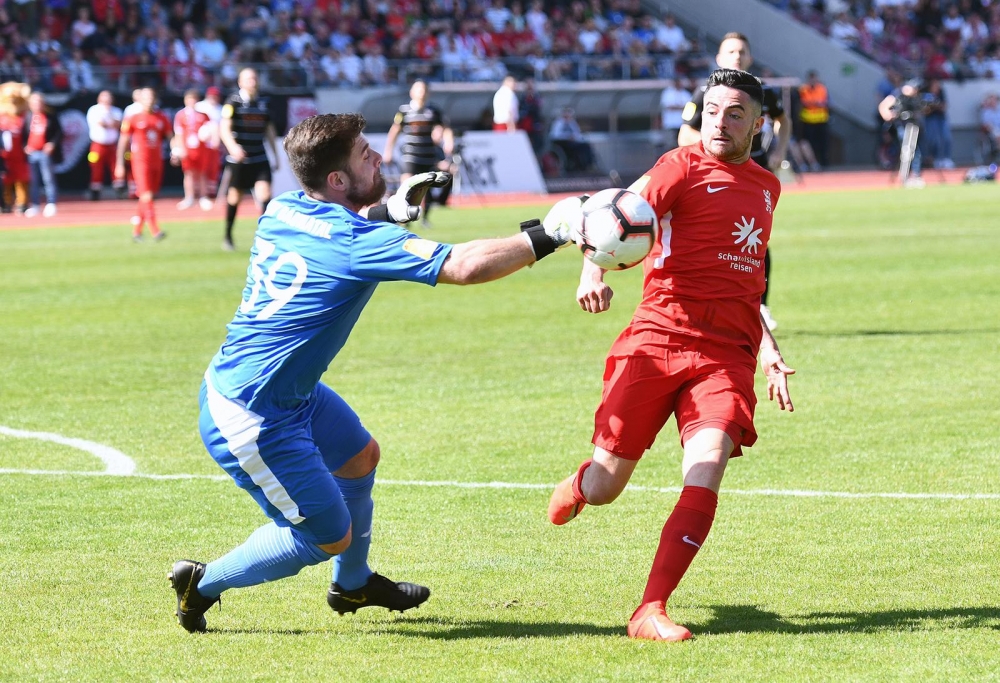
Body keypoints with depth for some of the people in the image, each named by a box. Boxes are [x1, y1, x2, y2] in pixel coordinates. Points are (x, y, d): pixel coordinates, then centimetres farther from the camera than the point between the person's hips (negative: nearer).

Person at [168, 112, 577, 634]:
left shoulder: (285, 210, 0)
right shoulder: (357, 242, -24)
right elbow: (464, 266, -30)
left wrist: (388, 210, 14)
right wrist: (546, 236, -21)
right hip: (253, 422, -9)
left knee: (360, 455, 28)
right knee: (329, 538, 6)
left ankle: (352, 585, 48)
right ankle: (204, 584, 19)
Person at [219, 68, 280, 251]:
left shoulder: (263, 103, 10)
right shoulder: (233, 102, -6)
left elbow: (269, 131, 19)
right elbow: (224, 129, -16)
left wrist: (276, 155, 20)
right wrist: (233, 147, -34)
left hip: (259, 158, 4)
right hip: (238, 158, -4)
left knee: (264, 192, -13)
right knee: (235, 196, 6)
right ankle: (228, 237, 22)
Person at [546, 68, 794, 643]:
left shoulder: (767, 186, 21)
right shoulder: (685, 166, 1)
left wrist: (770, 355, 28)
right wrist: (593, 271, -35)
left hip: (728, 356, 3)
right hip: (658, 338, -3)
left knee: (705, 478, -20)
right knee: (604, 488, 0)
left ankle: (652, 612, -19)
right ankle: (577, 486, 39)